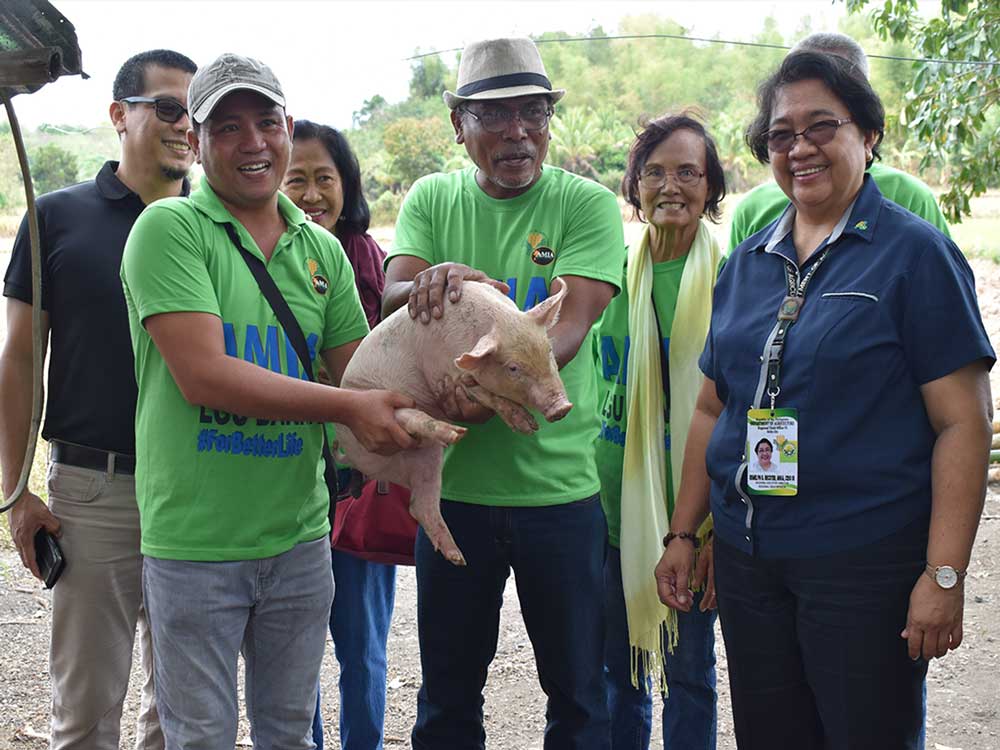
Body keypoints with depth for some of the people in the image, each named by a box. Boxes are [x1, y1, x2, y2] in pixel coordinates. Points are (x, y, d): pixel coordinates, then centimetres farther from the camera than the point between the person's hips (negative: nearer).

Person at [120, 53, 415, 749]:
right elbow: (203, 376, -19)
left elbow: (361, 374, 6)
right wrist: (348, 406, -20)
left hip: (300, 538, 5)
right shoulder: (170, 228, -9)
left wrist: (418, 415, -15)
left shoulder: (322, 250, 9)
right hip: (193, 542, -5)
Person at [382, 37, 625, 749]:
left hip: (559, 483, -2)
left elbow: (570, 327, -17)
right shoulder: (433, 199, 5)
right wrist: (435, 281, -30)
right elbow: (393, 303, -8)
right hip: (453, 483, 2)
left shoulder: (587, 204, -5)